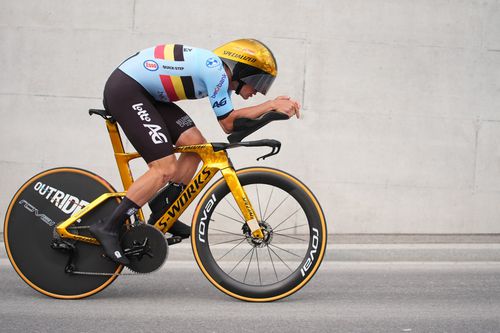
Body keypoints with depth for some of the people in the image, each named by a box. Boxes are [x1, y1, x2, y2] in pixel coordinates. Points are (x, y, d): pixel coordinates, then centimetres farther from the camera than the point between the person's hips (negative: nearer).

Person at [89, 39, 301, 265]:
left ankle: (161, 216, 11)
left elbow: (232, 117, 12)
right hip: (124, 90, -10)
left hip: (143, 92, 10)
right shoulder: (215, 70, -16)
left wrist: (274, 105, 3)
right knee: (166, 169, -15)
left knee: (196, 143, 4)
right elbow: (228, 124, -11)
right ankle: (108, 228, -12)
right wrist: (271, 106, -9)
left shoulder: (218, 71, 12)